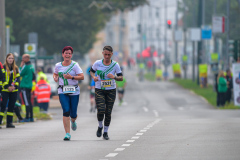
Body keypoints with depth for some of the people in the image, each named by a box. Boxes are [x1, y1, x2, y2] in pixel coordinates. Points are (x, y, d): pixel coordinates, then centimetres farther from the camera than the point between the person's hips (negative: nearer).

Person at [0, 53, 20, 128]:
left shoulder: (16, 68, 11)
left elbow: (18, 78, 7)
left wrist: (14, 86, -10)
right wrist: (7, 87, -16)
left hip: (14, 90, 4)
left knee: (11, 106, 5)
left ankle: (9, 122, 10)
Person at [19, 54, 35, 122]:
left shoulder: (25, 66, -15)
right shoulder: (31, 66, 12)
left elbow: (20, 74, -9)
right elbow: (33, 77, 18)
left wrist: (21, 66, -3)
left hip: (24, 86, -9)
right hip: (29, 85, 9)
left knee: (27, 102, -9)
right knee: (29, 102, 13)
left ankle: (27, 118, -9)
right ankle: (31, 117, 15)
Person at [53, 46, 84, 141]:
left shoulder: (75, 65, -6)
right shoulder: (58, 65, 5)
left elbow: (82, 77, -11)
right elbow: (55, 73, 24)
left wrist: (71, 77, -23)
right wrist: (55, 78, 1)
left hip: (74, 92, -1)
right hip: (62, 92, 1)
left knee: (73, 114, 3)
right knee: (66, 111, -15)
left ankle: (73, 121, 44)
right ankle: (67, 134, -12)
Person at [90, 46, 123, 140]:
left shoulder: (115, 65, -4)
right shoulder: (97, 63, -4)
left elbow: (121, 78, -2)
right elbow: (91, 71, 14)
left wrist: (114, 77, -22)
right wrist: (94, 77, -7)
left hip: (111, 91, 1)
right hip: (99, 90, -1)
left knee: (108, 113, 0)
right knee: (101, 110, -17)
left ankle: (105, 132, 18)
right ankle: (100, 127, 12)